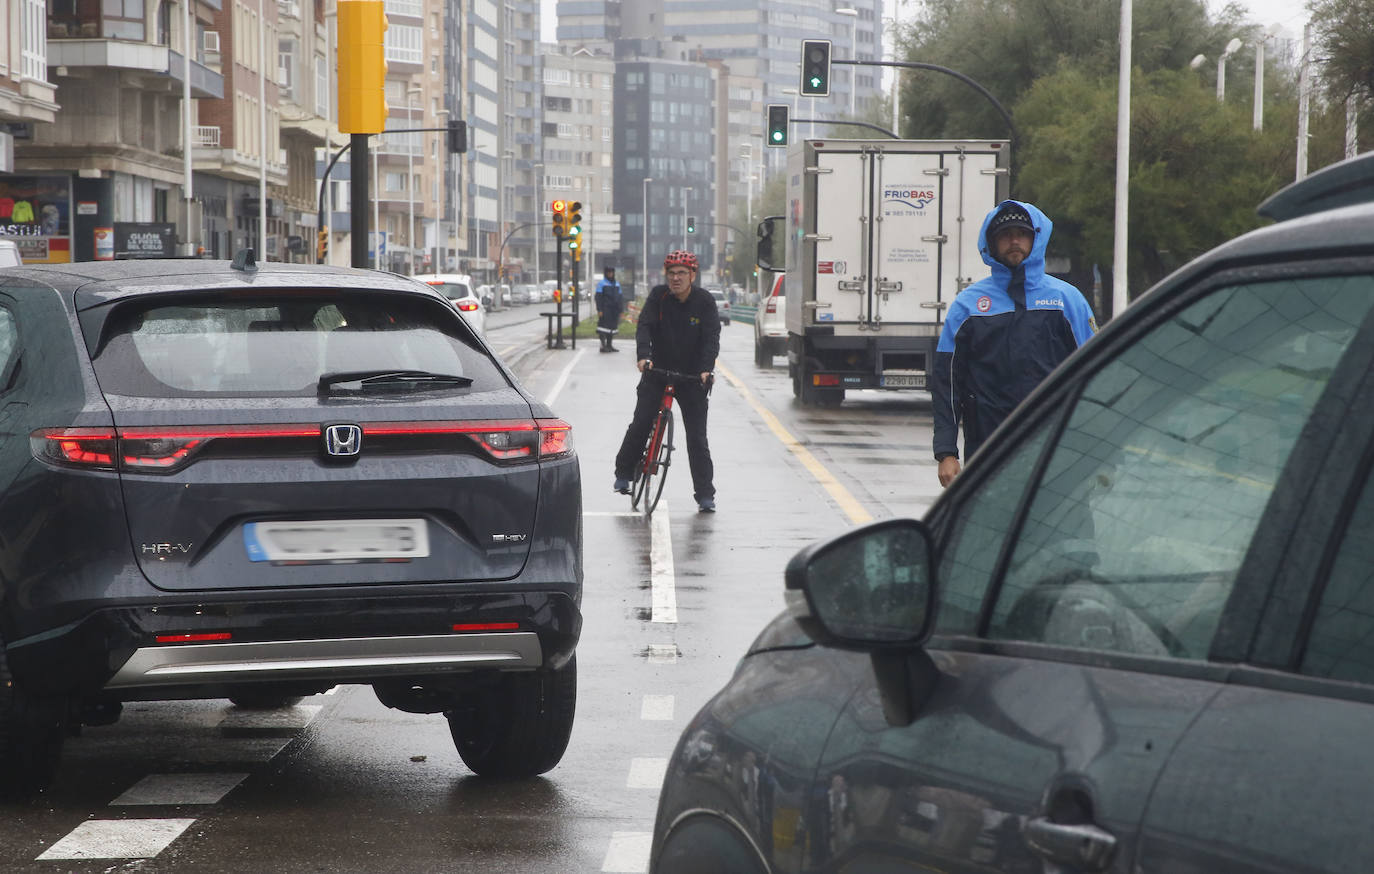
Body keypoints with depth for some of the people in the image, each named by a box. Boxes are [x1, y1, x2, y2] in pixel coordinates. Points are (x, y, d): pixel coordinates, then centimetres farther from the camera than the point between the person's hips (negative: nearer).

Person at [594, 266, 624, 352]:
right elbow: (598, 297, -7)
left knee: (612, 327, 7)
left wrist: (620, 310, 13)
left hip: (615, 309, 6)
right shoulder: (601, 284, -1)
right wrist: (599, 310, -15)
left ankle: (609, 345, 13)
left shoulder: (617, 284, 17)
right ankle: (603, 346, -12)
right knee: (604, 326, -11)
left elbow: (619, 298, 19)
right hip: (605, 309, -6)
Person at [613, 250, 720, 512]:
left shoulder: (705, 301, -8)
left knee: (697, 436, -1)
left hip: (692, 376, -1)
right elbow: (644, 326, -16)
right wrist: (643, 355, -35)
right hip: (657, 370, 1)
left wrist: (706, 368, -31)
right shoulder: (658, 296, -5)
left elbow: (712, 337, -15)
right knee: (640, 424, -8)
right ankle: (624, 473, 13)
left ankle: (705, 494, 3)